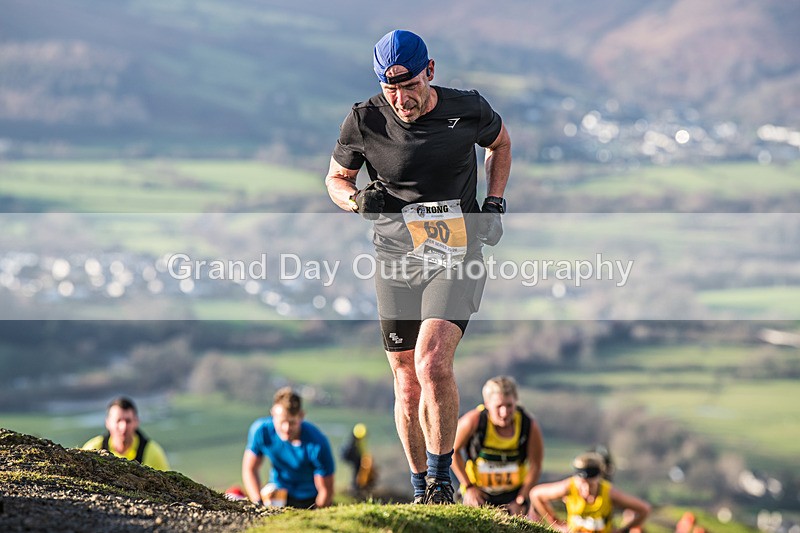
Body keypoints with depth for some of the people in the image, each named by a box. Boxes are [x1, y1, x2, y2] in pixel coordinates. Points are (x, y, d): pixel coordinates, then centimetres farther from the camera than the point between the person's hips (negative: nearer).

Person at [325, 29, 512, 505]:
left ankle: (442, 474, -8)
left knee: (433, 364, -23)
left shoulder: (467, 110, -6)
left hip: (457, 256, -2)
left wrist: (495, 204, 5)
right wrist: (358, 200, -13)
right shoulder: (365, 121, -7)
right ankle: (422, 491, 23)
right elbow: (335, 179, 9)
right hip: (396, 261, 2)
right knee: (408, 387, 5)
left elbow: (501, 143, 17)